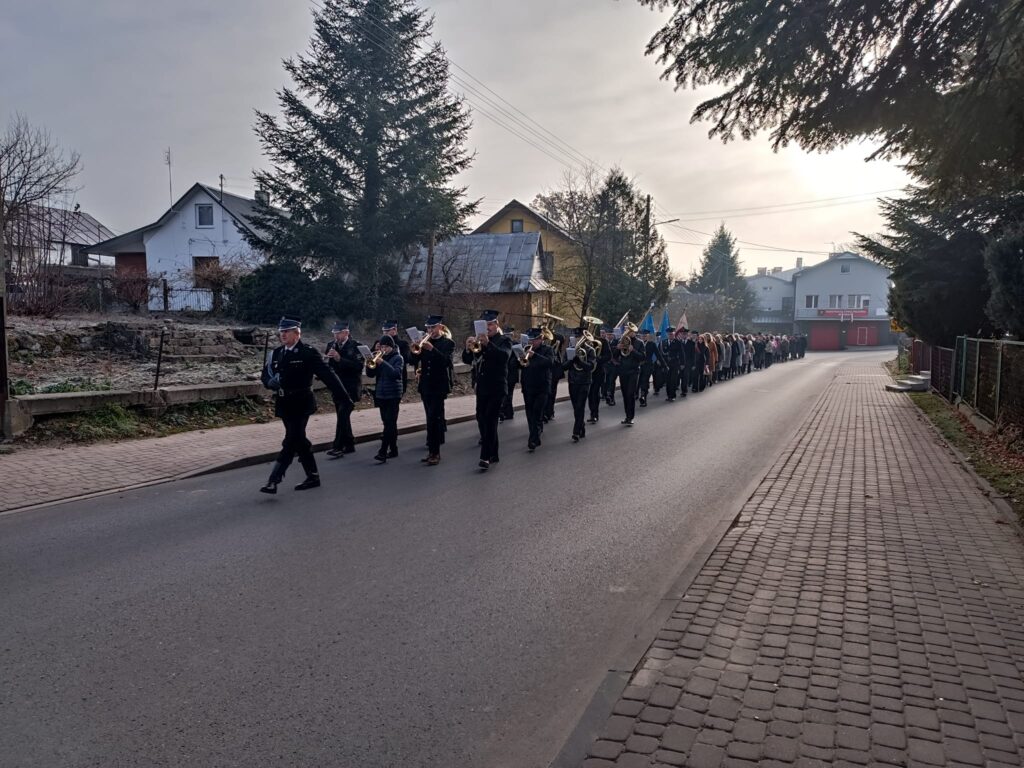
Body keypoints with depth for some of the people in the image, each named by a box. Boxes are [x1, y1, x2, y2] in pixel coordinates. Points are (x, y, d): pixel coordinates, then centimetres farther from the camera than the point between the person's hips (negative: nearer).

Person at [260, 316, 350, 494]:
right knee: (299, 440, 14)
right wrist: (270, 382, -13)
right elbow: (265, 374, 12)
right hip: (284, 404, 7)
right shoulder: (277, 353, 10)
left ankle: (274, 480, -9)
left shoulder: (308, 353, -9)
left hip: (301, 404, -7)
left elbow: (327, 374, -12)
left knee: (290, 442, -8)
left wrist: (342, 396, -14)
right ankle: (312, 476, 25)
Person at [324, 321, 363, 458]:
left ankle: (337, 447, -12)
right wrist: (328, 357, -15)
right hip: (337, 385, 6)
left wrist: (339, 358, -27)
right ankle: (349, 444, 21)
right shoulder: (331, 345, 6)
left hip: (351, 386, -6)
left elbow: (358, 366, -21)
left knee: (343, 414, -13)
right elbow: (327, 364, 7)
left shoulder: (355, 346, -10)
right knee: (343, 416, 11)